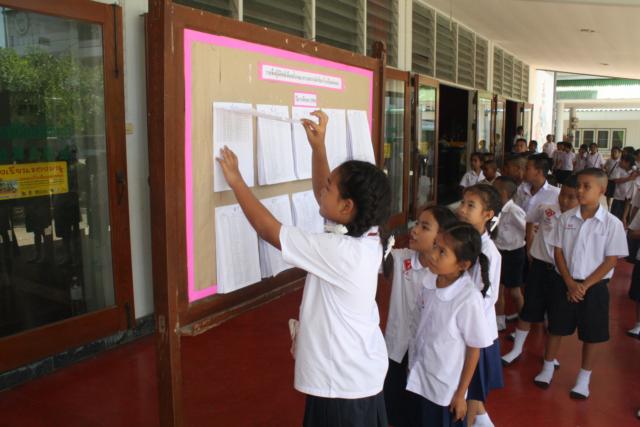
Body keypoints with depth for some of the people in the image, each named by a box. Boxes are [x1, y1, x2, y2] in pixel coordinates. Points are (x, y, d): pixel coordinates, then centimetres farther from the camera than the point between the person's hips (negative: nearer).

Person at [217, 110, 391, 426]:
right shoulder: (366, 237, -6)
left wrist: (235, 180, -11)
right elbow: (321, 194, 8)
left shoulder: (338, 250, -29)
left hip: (343, 383, -8)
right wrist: (318, 145, 4)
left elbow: (268, 230, -21)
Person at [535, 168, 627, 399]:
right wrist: (570, 283, -9)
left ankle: (584, 379, 27)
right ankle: (548, 368, 31)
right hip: (565, 283, 2)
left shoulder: (612, 223, -10)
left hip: (594, 287, -2)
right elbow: (558, 252, -1)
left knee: (591, 334, 9)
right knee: (556, 327, 12)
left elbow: (611, 260, -9)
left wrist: (585, 285, -13)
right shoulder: (566, 218, -4)